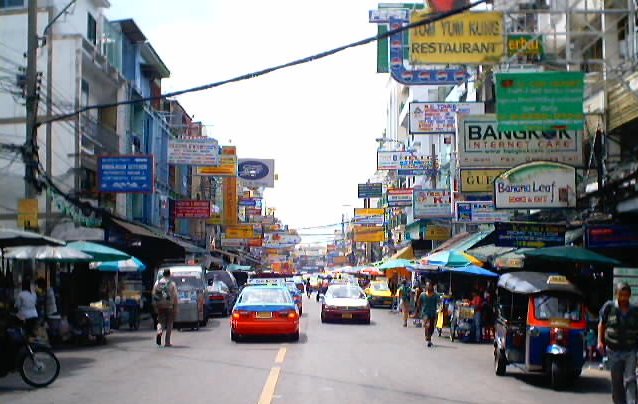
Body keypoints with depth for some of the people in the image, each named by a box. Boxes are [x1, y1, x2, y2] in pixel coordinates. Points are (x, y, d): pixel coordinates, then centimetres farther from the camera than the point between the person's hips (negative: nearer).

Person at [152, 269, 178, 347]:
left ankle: (159, 332, -20)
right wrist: (175, 308, -2)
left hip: (160, 306, 2)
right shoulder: (172, 284, -4)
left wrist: (155, 307, 13)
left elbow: (154, 295, 6)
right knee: (169, 324, 8)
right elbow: (175, 297, -7)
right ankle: (167, 342, 9)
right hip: (169, 306, -2)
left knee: (160, 321, 13)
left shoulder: (157, 283, 4)